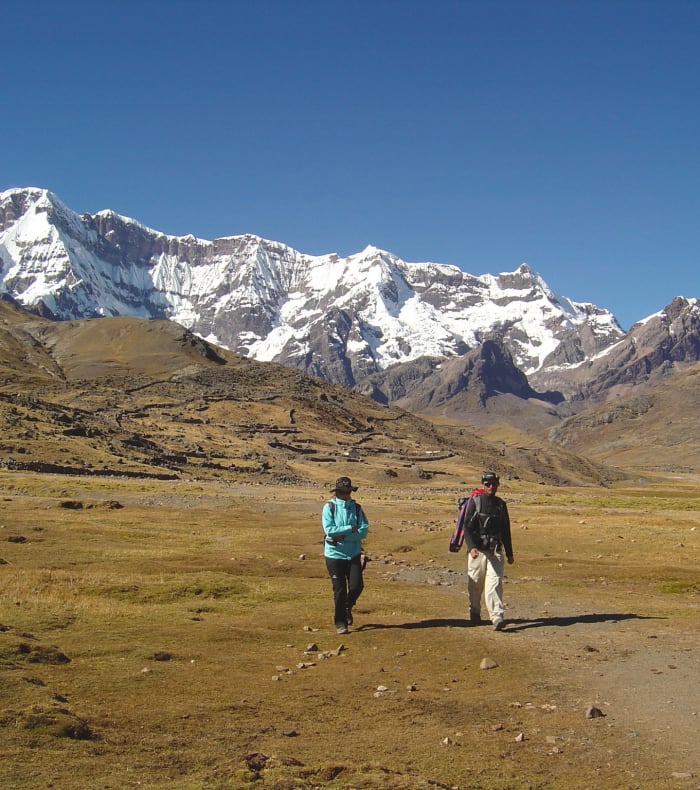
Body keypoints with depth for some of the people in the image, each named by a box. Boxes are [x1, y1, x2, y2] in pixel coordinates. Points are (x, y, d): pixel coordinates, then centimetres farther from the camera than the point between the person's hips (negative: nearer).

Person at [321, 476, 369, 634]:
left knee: (357, 585, -3)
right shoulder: (329, 507, -6)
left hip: (353, 554, 3)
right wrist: (350, 528, -13)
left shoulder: (356, 508, 1)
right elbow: (329, 530, -17)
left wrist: (344, 537, -18)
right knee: (339, 589, 0)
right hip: (334, 554, -3)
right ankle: (340, 622, 16)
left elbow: (364, 531, -8)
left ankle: (347, 608, 29)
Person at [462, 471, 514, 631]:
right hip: (477, 550, -2)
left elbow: (506, 530, 20)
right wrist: (471, 547, -21)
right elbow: (467, 526, -7)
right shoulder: (475, 501, 0)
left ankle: (497, 617, -18)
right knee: (475, 584, 6)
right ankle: (474, 614, 23)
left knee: (495, 583, -10)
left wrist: (509, 553, 21)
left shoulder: (501, 504, 13)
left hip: (496, 551, 2)